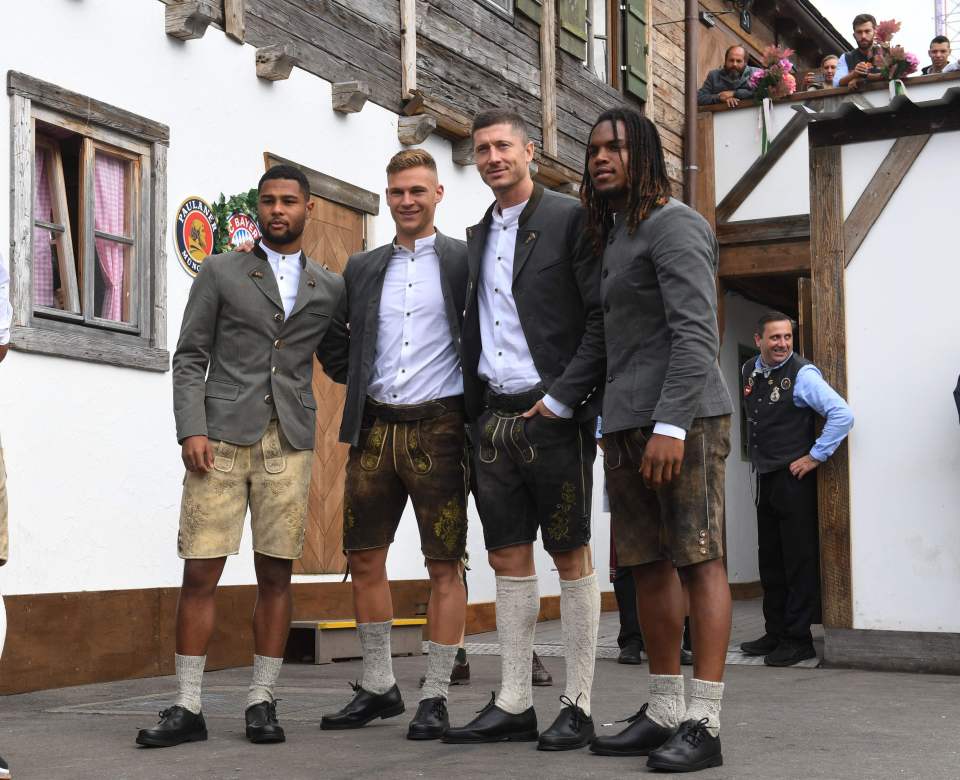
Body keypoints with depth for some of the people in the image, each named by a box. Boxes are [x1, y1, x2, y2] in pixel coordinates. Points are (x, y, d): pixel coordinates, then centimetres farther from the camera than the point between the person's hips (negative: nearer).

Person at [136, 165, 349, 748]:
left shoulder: (330, 288, 16)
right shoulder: (220, 272, 10)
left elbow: (341, 363, 22)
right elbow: (190, 358, 5)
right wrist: (191, 429, -8)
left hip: (289, 443, 2)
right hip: (222, 437, -2)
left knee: (276, 574, 2)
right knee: (201, 572, -4)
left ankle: (262, 702, 11)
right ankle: (188, 708, 2)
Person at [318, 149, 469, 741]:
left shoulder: (464, 260, 2)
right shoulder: (362, 268, 14)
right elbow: (347, 348, 19)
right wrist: (360, 397, 6)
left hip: (437, 427, -4)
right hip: (376, 427, 4)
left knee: (445, 565, 0)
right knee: (364, 559, 7)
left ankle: (436, 698, 8)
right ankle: (379, 687, 20)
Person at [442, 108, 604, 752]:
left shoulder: (568, 218, -3)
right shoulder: (478, 236, 16)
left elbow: (603, 317, -10)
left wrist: (563, 397, -14)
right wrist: (473, 410, 8)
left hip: (553, 417, -6)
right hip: (495, 418, 6)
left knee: (571, 557, 1)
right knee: (508, 558, 8)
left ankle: (579, 707, 8)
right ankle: (514, 705, 15)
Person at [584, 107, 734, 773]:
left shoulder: (673, 225, -5)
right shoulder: (613, 237, 22)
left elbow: (696, 331, -16)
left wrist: (672, 423, -24)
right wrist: (618, 431, 13)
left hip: (682, 418, -9)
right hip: (627, 423, 9)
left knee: (699, 561, -8)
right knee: (649, 564, 7)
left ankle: (705, 724, -8)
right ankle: (664, 712, 13)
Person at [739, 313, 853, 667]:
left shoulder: (802, 374, -13)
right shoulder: (749, 371, 9)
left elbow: (842, 414, -19)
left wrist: (815, 456, -16)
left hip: (794, 479, -7)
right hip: (765, 478, 7)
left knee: (798, 561, -2)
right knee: (770, 561, 13)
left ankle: (798, 639, 4)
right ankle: (775, 633, 23)